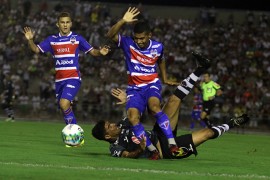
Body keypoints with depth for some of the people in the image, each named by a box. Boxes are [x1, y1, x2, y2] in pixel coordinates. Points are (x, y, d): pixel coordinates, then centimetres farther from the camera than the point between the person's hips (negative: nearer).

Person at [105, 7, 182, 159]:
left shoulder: (158, 47, -4)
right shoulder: (128, 43, -10)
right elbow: (110, 35, -26)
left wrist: (165, 79, 19)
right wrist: (123, 21, -37)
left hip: (152, 84, -1)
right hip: (134, 88, 1)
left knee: (154, 106, -34)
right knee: (133, 118, -23)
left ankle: (172, 144, -35)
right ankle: (153, 150, -13)